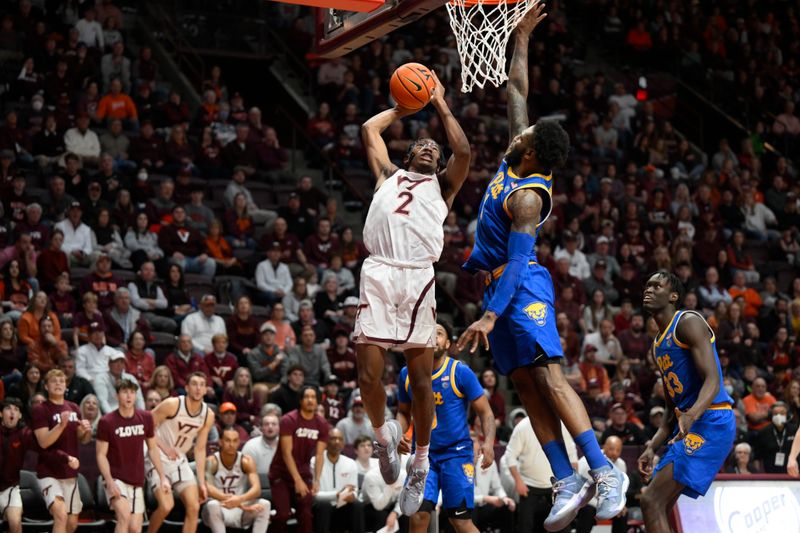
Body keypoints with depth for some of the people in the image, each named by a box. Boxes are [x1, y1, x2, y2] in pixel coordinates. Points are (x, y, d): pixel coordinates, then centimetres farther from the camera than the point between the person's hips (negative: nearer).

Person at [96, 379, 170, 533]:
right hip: (116, 478, -4)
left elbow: (152, 449, 12)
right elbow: (101, 455, -8)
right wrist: (110, 482, -21)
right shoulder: (106, 422, -11)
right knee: (124, 516, -28)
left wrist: (163, 477, 6)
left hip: (137, 481, 5)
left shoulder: (145, 418, 1)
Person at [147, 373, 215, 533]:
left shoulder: (208, 415, -1)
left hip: (180, 461, 6)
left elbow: (200, 449, 6)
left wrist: (201, 482, 3)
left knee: (194, 507, -6)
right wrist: (164, 447, -21)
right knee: (166, 506, -20)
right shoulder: (172, 405, -18)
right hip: (159, 460, -6)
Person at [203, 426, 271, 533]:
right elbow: (208, 488, -29)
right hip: (219, 511, -3)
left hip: (240, 510, 3)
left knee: (264, 504, -24)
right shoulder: (212, 461, -13)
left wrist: (240, 499, -41)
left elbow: (257, 488, -18)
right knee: (212, 505, -37)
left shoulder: (247, 461, -4)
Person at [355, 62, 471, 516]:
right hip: (379, 275, 1)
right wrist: (404, 107, 35)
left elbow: (464, 150, 6)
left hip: (418, 278, -1)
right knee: (369, 373, -8)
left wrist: (441, 105, 16)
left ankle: (421, 463, 10)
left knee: (421, 377, -3)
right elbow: (370, 129, 25)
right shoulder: (388, 175, 27)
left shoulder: (442, 186, 22)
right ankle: (385, 433, 20)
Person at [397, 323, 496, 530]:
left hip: (457, 452, -3)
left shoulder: (460, 372, -6)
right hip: (423, 452, 3)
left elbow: (485, 412, -4)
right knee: (418, 515, -11)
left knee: (460, 519, -6)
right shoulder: (407, 374, 6)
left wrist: (488, 442, -21)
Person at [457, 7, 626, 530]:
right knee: (527, 386, 3)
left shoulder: (527, 197, -21)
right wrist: (522, 38, 14)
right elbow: (518, 90, 14)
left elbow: (517, 262, -26)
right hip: (497, 285, 9)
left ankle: (605, 470, -22)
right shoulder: (518, 157, 3)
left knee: (548, 376, -18)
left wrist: (490, 316, -31)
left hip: (521, 288, -9)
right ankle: (567, 481, -1)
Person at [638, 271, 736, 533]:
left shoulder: (688, 322, -8)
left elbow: (713, 381, -21)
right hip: (687, 424, 10)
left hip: (711, 422, -10)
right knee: (658, 508, 11)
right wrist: (652, 447, 11)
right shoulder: (658, 345, 21)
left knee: (652, 501, -17)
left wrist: (691, 415, -38)